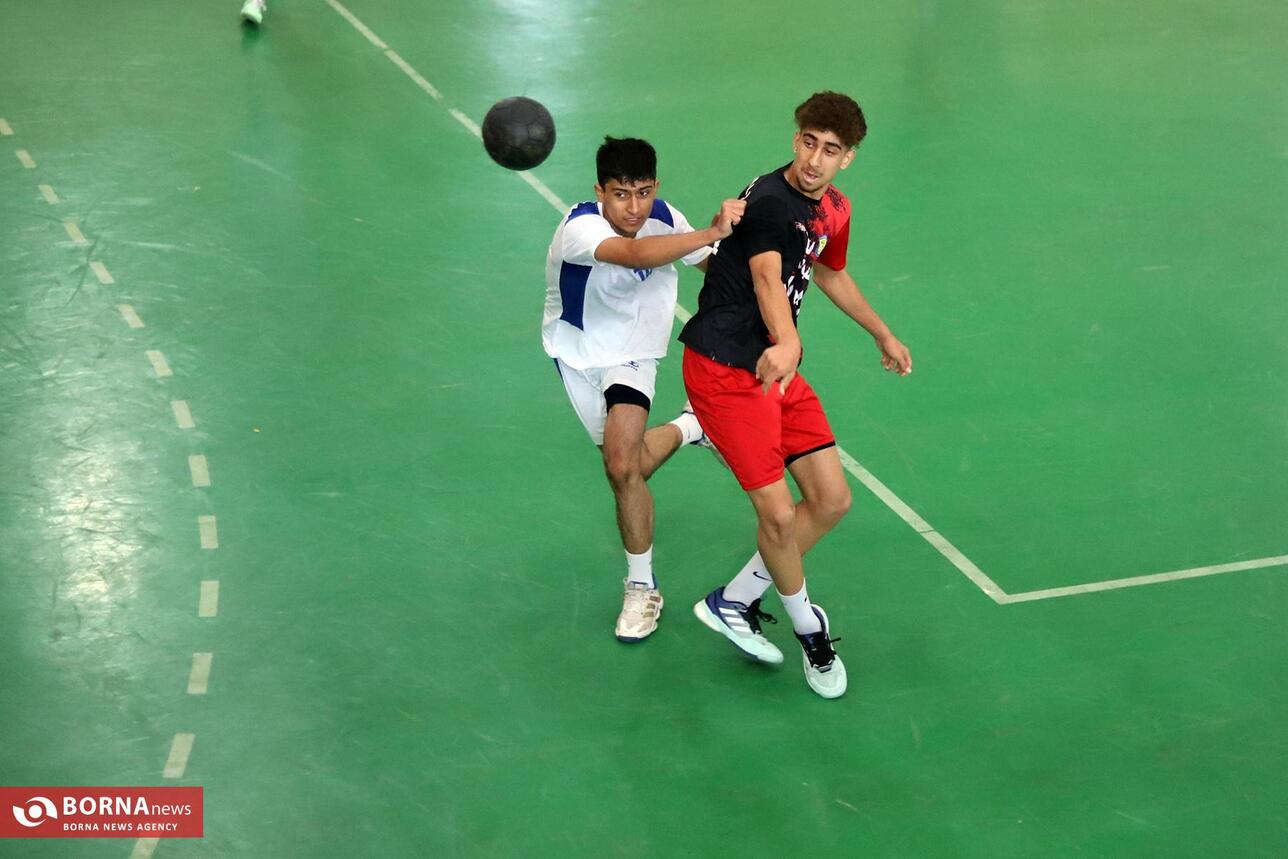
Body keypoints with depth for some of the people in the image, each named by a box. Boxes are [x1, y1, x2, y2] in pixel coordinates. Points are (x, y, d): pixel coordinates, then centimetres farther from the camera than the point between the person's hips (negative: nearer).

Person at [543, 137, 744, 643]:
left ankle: (641, 587, 1)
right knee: (625, 468, 3)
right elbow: (636, 253, -54)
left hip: (632, 351, 1)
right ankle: (686, 430, 36)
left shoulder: (663, 219, -17)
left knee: (621, 467, -18)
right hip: (577, 351, -1)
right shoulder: (580, 229, -33)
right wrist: (712, 232, -60)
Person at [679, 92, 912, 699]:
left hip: (777, 367, 9)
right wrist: (787, 343, -59)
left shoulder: (833, 210, 7)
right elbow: (767, 278, -39)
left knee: (831, 499, 5)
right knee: (779, 513, -10)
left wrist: (883, 335, 39)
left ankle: (732, 603, 20)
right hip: (723, 368, -9)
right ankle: (808, 627, 17)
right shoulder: (769, 202, -21)